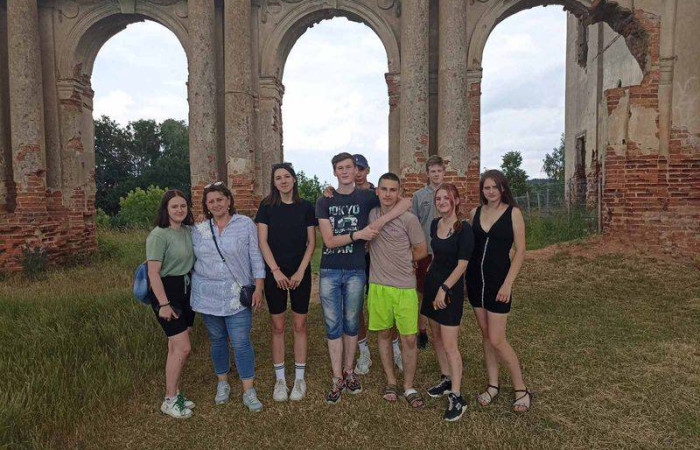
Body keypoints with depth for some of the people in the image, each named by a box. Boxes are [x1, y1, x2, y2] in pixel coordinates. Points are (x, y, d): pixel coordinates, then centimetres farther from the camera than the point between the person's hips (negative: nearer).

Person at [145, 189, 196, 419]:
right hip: (166, 291, -7)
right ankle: (169, 401, 10)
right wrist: (164, 304, -21)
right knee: (182, 348, -7)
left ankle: (174, 393, 27)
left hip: (187, 290, 7)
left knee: (176, 347, 14)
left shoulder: (188, 231, 7)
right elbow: (153, 273, -18)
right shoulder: (158, 235, -15)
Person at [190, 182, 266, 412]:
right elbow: (191, 260, 14)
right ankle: (222, 384, 32)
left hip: (237, 295, -3)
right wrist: (190, 289, 10)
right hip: (208, 295, 3)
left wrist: (258, 288, -7)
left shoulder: (246, 224, -3)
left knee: (241, 343, -4)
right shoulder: (198, 230, 5)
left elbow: (255, 257, -2)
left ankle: (249, 392, 10)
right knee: (217, 340, 14)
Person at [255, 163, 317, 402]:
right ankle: (280, 379, 19)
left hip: (300, 273, 0)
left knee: (299, 325, 6)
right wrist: (276, 271, -11)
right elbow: (262, 241, -3)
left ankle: (299, 378, 19)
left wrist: (300, 271, -8)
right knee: (277, 327, 6)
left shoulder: (305, 207, 2)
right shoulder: (267, 206, 1)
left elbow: (311, 242, 2)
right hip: (275, 273, 0)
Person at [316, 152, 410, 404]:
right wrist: (358, 234, -18)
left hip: (355, 271, 0)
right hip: (329, 271, 1)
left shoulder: (366, 197, 0)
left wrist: (381, 220, -20)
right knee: (333, 326, 6)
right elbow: (328, 240, -6)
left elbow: (406, 202, -8)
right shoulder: (324, 202, 3)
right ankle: (337, 378, 18)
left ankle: (348, 371, 30)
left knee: (351, 324, 12)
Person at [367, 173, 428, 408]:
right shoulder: (369, 215, 2)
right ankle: (391, 382, 30)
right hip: (378, 285, 3)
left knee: (409, 339, 2)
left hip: (405, 287, -2)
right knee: (384, 334, 13)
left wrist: (399, 261, 3)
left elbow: (421, 251, 2)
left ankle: (409, 387, 20)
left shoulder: (409, 219, -7)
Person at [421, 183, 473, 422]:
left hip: (451, 287, -7)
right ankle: (446, 380, 31)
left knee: (449, 344, -6)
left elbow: (462, 264, -16)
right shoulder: (435, 224, 6)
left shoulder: (464, 229, -14)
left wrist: (444, 289, -18)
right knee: (436, 337, 15)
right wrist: (429, 275, 13)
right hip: (432, 282, 7)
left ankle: (456, 397, 4)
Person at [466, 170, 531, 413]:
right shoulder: (475, 212, 5)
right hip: (475, 280, 5)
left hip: (498, 281, -5)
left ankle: (521, 388, 16)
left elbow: (520, 251, -8)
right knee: (485, 334, 13)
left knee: (497, 340, -4)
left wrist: (508, 283, -14)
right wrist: (465, 277, 6)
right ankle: (492, 384, 27)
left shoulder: (513, 212, -7)